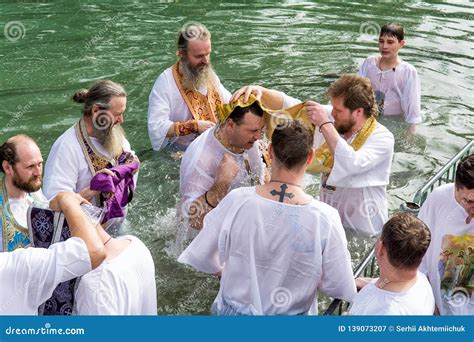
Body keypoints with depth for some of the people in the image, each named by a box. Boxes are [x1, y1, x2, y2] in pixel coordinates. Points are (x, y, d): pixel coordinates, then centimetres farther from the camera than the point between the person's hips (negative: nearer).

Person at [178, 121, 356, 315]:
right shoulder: (325, 219, -26)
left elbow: (200, 258, -11)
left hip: (234, 310, 1)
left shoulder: (237, 201, -23)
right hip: (291, 313, -1)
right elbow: (339, 289, -16)